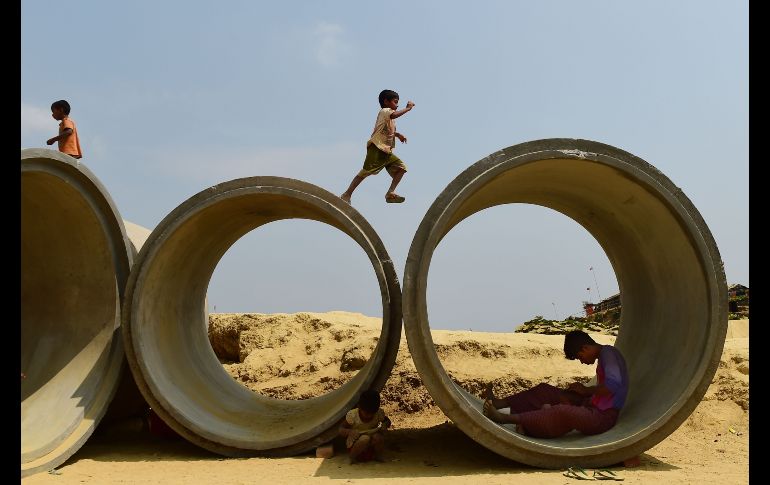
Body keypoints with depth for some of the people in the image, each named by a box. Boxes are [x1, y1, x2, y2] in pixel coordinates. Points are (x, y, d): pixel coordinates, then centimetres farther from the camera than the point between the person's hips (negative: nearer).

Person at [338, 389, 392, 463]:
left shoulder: (379, 413, -11)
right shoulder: (352, 415, -18)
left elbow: (387, 421, 9)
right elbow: (341, 430, -11)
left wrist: (385, 425, -16)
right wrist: (350, 431, -33)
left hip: (372, 446, 3)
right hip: (354, 445, -3)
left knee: (377, 436, -30)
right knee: (365, 439, -35)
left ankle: (378, 455, 1)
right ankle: (352, 456, -7)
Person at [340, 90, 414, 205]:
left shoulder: (388, 114, 24)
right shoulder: (384, 111, -4)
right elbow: (394, 115, -28)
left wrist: (398, 134, 24)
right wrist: (408, 108, -18)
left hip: (386, 151, 9)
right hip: (377, 148, -9)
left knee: (401, 168, 1)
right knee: (366, 171, -13)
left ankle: (390, 193, -5)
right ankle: (347, 195, -8)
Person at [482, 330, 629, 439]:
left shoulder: (608, 353, -12)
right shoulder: (604, 357, 17)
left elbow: (613, 385, -29)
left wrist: (586, 390, -13)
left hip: (603, 416, -10)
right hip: (594, 408, 10)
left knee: (563, 412, -37)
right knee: (545, 390, 7)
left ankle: (505, 418, -37)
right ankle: (500, 403, 0)